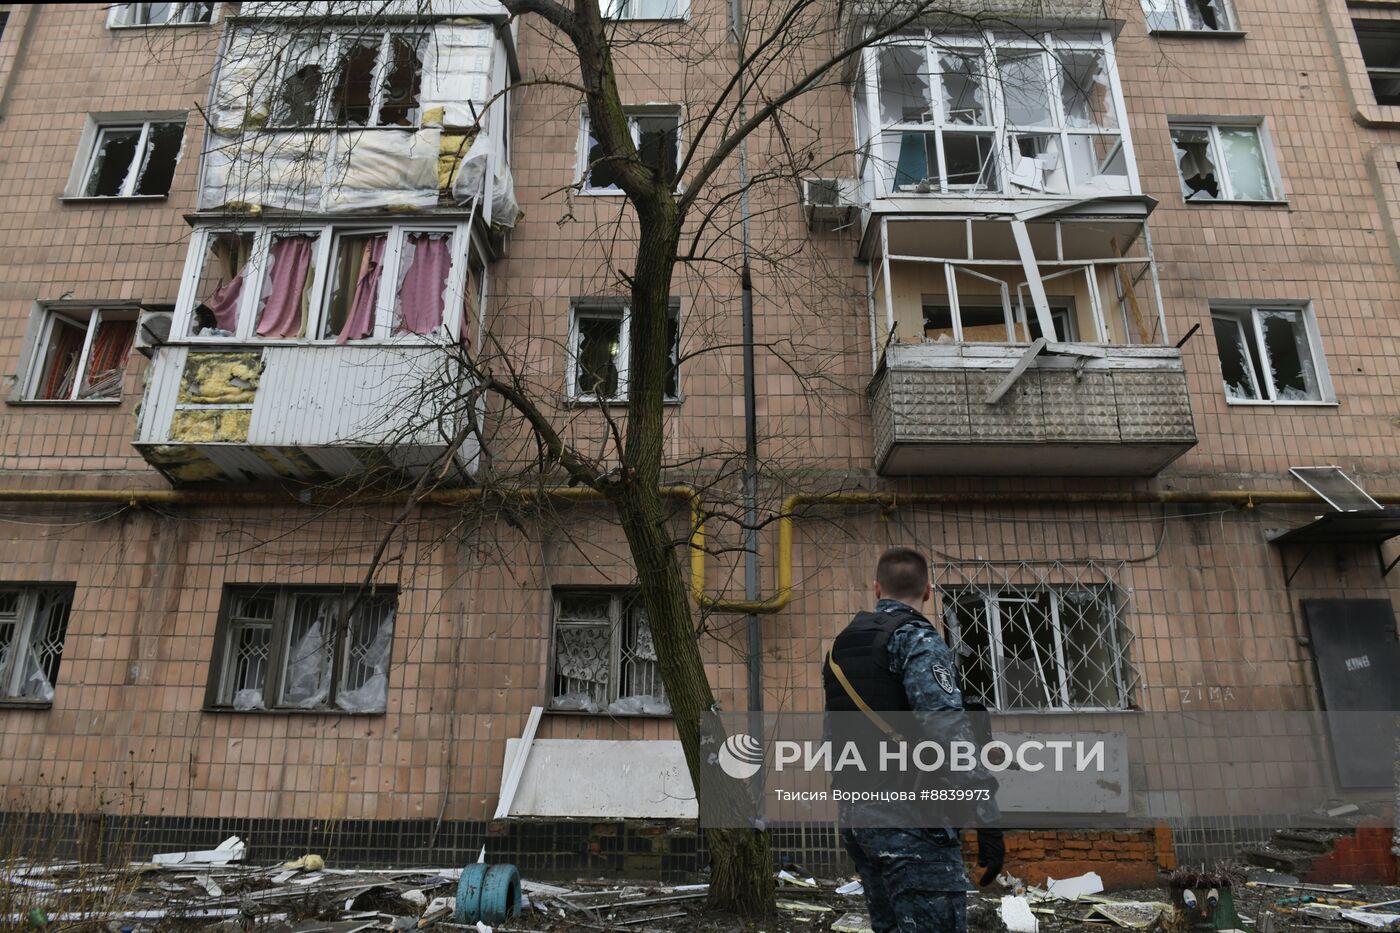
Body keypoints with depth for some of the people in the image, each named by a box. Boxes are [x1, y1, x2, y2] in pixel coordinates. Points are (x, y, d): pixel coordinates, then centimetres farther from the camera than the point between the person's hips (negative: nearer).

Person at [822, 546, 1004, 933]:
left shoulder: (840, 648, 16)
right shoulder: (916, 638, -9)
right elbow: (950, 731, -21)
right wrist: (987, 818, -20)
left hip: (855, 817, 8)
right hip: (910, 819, -8)